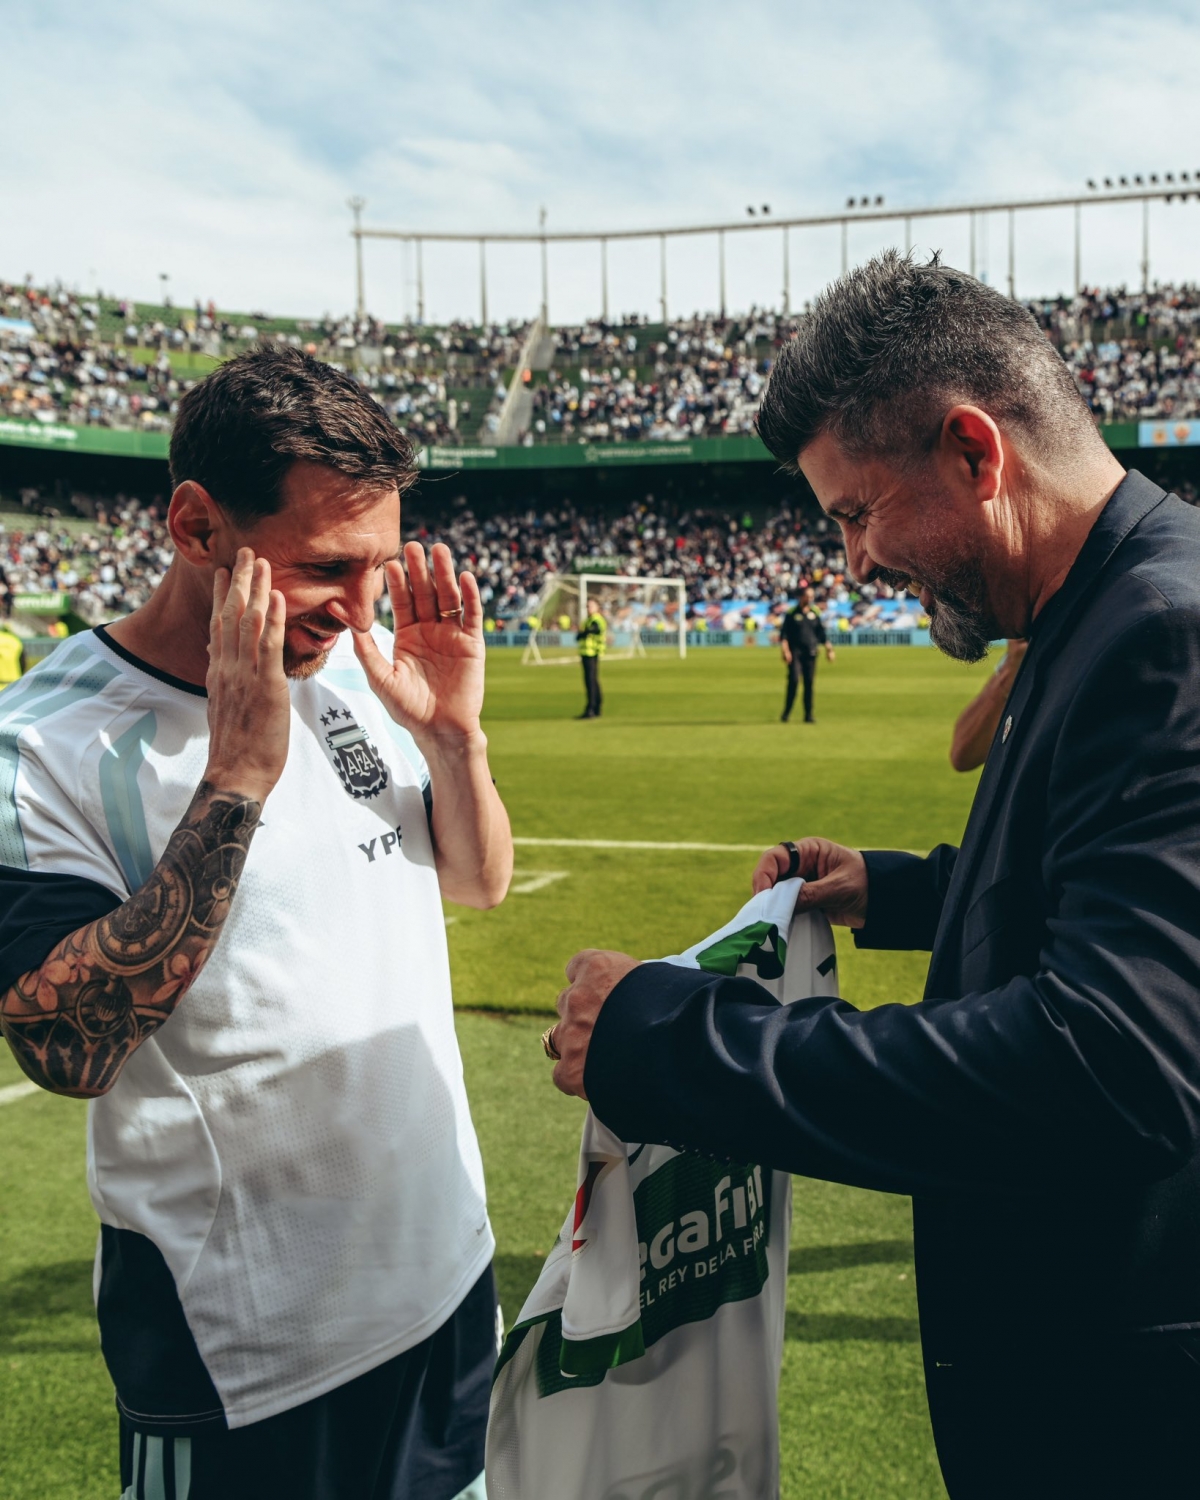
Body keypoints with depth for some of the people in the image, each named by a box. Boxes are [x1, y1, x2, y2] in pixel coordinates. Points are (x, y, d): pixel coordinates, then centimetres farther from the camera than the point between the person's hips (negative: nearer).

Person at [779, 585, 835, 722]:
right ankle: (786, 712, -4)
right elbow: (784, 634, -1)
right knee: (794, 680, -14)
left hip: (811, 653, 3)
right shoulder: (792, 613, 3)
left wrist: (828, 648, 8)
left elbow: (822, 633, 17)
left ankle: (808, 715, 7)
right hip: (795, 652, -3)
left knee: (809, 683, 3)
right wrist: (784, 649, -14)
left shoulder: (815, 614, 13)